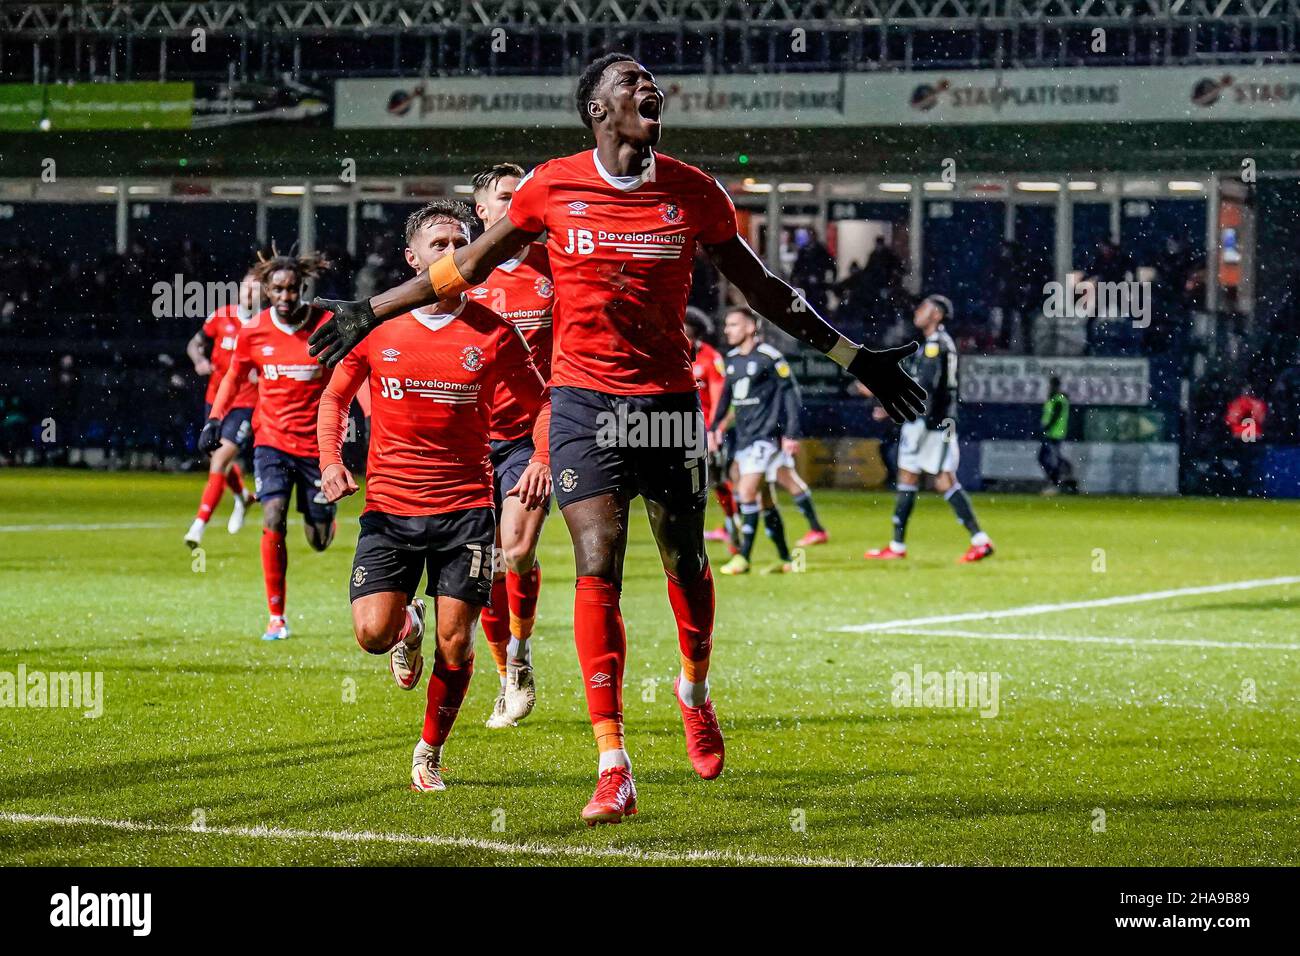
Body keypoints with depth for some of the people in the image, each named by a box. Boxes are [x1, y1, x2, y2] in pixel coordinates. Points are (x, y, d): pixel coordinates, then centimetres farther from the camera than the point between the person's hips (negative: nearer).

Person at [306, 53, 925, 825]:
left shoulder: (695, 194, 0)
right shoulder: (552, 187, -2)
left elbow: (762, 289, 11)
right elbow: (467, 268, 9)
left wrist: (853, 357, 11)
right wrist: (370, 314, 11)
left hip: (670, 399, 2)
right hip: (584, 400, -2)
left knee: (686, 564, 10)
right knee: (598, 569, -11)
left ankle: (696, 689, 43)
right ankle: (613, 770, -11)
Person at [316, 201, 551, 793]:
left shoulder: (492, 333, 0)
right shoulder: (377, 327, 1)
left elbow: (540, 402, 11)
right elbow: (335, 394, 15)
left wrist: (541, 460, -7)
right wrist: (331, 460, -1)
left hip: (465, 506, 0)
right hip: (388, 505, 0)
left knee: (455, 644, -5)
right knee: (373, 632, -14)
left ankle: (430, 755, 18)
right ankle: (408, 627, 25)